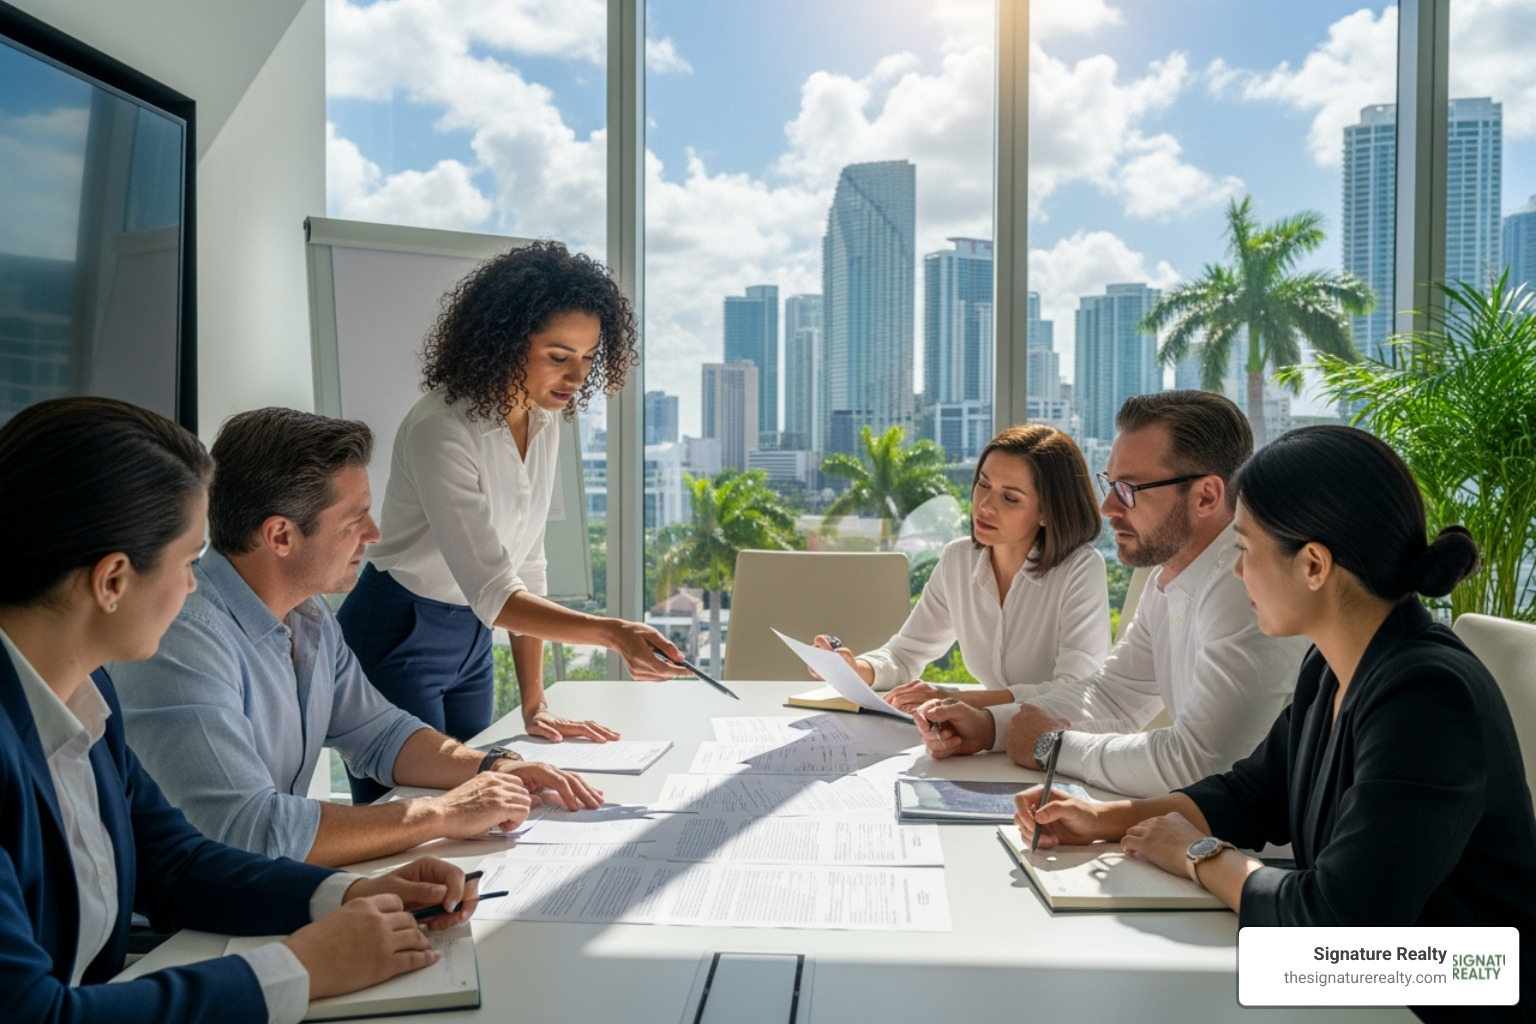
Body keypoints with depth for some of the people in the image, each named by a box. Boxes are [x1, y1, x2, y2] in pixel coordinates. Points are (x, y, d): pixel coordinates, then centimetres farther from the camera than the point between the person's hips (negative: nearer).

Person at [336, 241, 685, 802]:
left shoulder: (543, 423, -3)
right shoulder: (441, 431, -27)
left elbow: (525, 565, 1)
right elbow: (491, 592, -32)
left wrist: (533, 702, -1)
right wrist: (611, 633, -45)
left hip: (471, 640, 7)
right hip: (396, 639, -7)